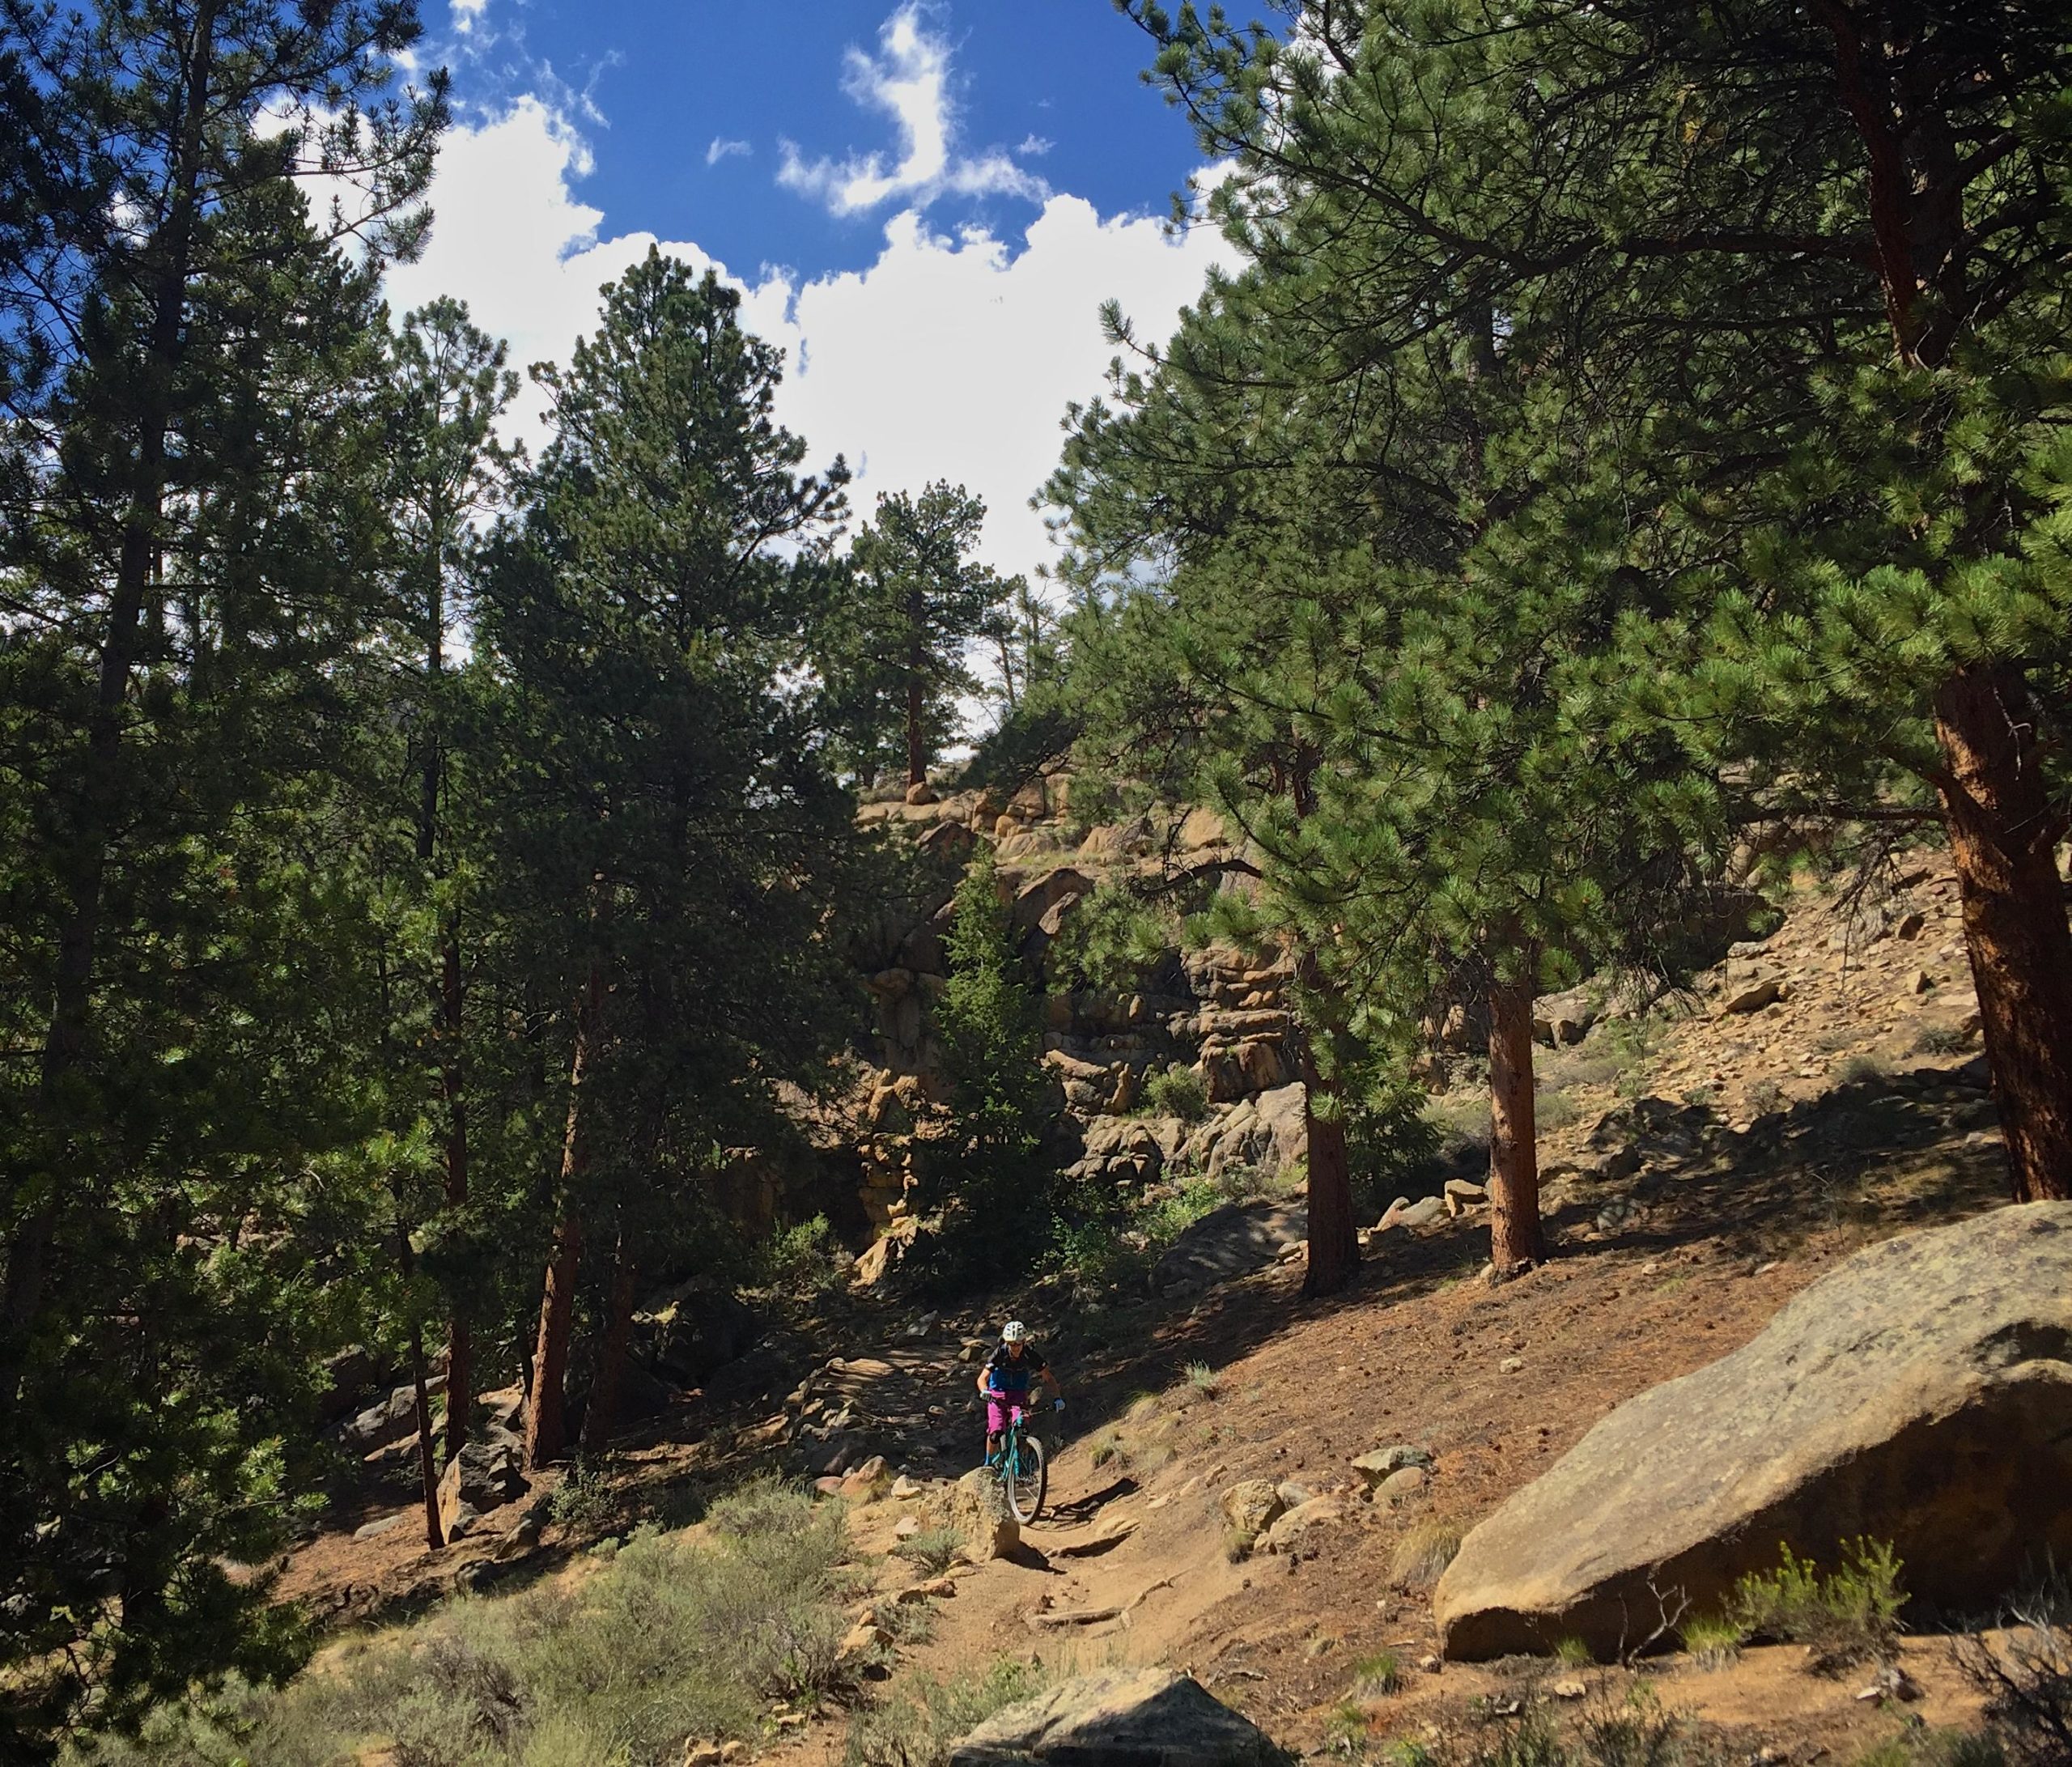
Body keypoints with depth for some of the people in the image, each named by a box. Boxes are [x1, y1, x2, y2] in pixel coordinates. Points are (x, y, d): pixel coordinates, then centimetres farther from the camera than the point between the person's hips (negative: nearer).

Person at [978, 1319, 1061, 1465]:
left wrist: (1057, 1398, -27)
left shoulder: (1031, 1354, -21)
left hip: (1019, 1394, 1)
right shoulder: (1000, 1354, -23)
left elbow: (1049, 1378, -13)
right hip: (998, 1394, -1)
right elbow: (982, 1378, -23)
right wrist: (984, 1392, -44)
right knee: (995, 1432, -17)